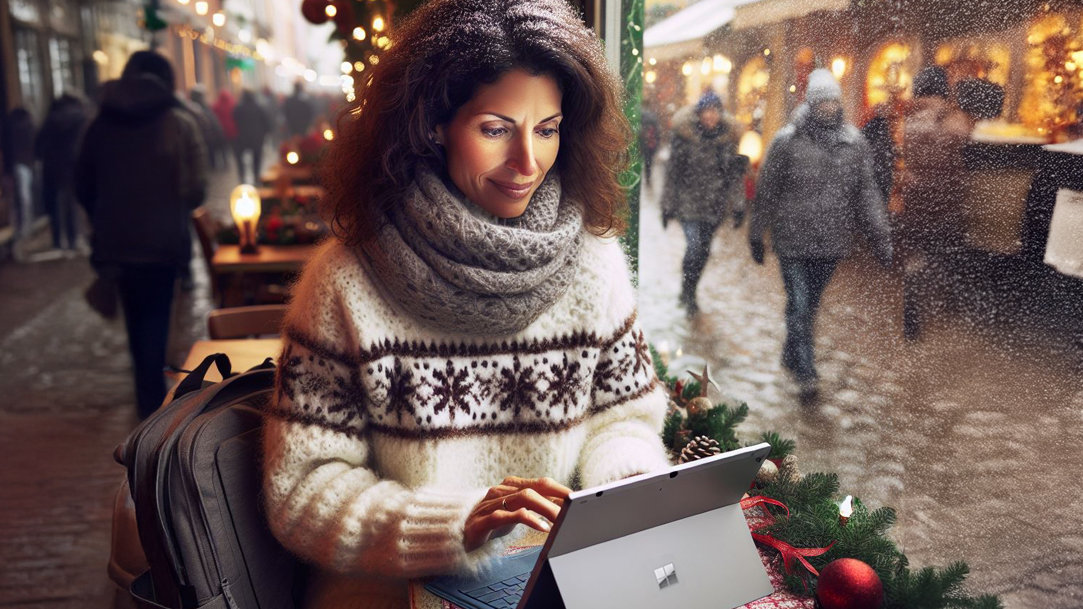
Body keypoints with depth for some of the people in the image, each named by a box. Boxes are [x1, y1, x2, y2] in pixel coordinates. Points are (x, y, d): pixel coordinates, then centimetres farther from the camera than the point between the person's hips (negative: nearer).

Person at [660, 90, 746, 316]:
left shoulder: (727, 137, 3)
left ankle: (688, 292, 30)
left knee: (703, 250, 10)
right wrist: (667, 205, -1)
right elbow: (672, 171, -2)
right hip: (688, 202, -3)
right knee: (694, 247, -15)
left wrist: (738, 206, 5)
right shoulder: (684, 134, -6)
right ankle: (687, 294, 4)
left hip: (715, 205, 4)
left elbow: (734, 174, 9)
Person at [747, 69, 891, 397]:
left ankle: (791, 355, 35)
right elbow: (766, 191, 1)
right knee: (800, 305, -7)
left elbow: (866, 191, 6)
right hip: (793, 240, -4)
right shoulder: (787, 142, -6)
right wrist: (756, 235, 5)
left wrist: (880, 235, -3)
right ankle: (805, 371, -1)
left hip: (832, 241, 4)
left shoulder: (854, 143, 4)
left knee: (810, 303, 16)